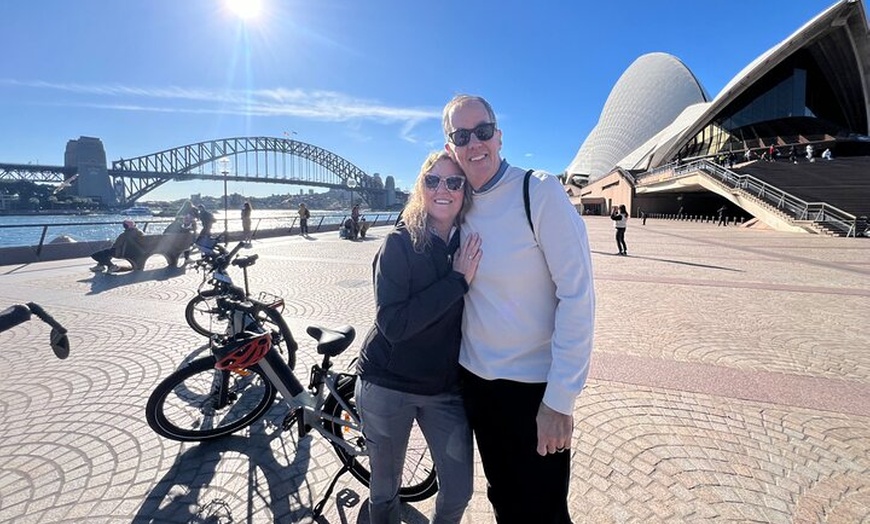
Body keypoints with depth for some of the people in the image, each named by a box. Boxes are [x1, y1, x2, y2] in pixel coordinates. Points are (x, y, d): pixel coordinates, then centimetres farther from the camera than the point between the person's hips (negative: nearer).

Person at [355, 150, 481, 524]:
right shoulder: (399, 243, -13)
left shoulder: (470, 245, -2)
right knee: (385, 489, 16)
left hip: (446, 390, 3)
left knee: (459, 491, 11)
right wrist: (457, 279, -25)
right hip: (387, 385, -3)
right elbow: (393, 323, -25)